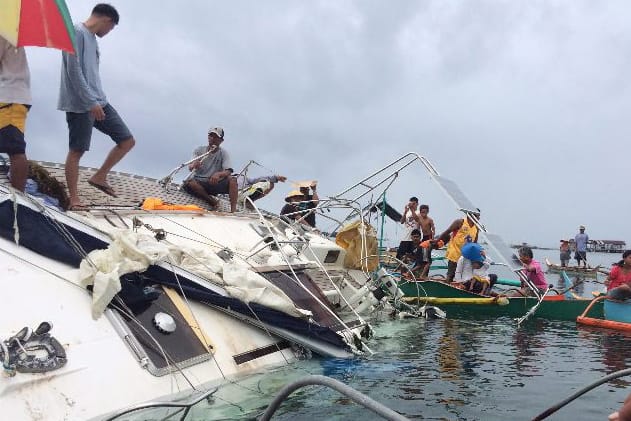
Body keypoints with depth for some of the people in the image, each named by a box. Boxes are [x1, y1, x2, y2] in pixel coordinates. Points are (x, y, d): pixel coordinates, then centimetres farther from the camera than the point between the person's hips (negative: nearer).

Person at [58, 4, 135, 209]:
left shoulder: (92, 38, 20)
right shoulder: (77, 32, -8)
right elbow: (74, 71, -17)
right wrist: (91, 102, -20)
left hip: (99, 102, 9)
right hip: (80, 105, -9)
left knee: (127, 140, 3)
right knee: (76, 151, -4)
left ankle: (99, 177, 13)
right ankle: (74, 199, 2)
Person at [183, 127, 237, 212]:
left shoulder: (223, 153, 0)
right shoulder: (199, 150, 2)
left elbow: (228, 171, -14)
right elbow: (190, 167, -10)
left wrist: (218, 174, -37)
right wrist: (193, 165, -36)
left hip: (215, 183, 0)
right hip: (199, 183, 0)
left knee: (232, 180, -27)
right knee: (188, 182, -32)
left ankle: (233, 210, -31)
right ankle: (213, 202, -19)